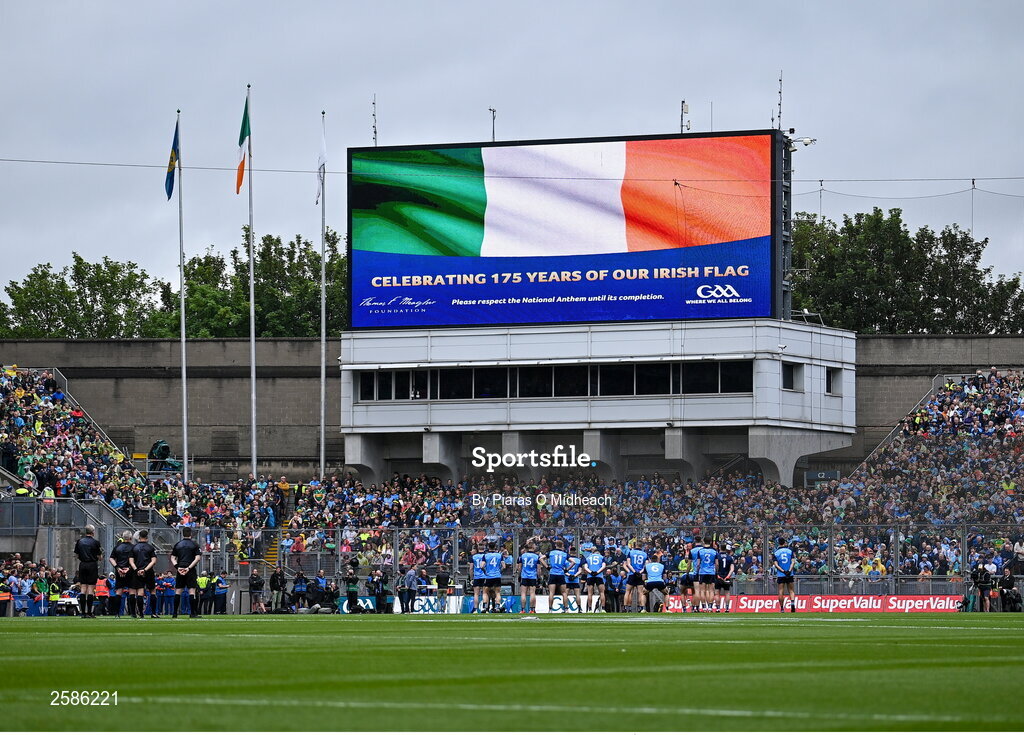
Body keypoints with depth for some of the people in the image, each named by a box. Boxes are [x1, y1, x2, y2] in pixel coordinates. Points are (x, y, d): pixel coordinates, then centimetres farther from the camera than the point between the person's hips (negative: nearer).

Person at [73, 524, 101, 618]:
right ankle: (89, 612, -4)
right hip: (92, 565, -4)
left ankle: (83, 612, 4)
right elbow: (99, 557, -4)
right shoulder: (95, 542, -8)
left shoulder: (80, 541, 4)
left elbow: (76, 555, 9)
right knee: (91, 589, -2)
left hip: (82, 565, 4)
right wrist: (101, 553, 17)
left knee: (83, 589, 6)